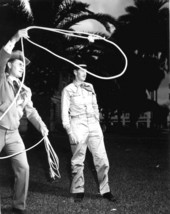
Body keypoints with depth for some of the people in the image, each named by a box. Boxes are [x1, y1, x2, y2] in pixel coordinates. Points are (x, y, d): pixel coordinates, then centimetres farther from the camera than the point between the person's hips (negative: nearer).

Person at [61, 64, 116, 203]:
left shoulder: (89, 87, 16)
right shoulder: (68, 90, 3)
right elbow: (65, 112, -1)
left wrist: (97, 123, 15)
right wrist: (70, 131, -9)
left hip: (94, 125, 4)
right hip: (78, 125, -4)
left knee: (102, 159, -1)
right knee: (78, 161, 2)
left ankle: (105, 190, 8)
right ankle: (78, 191, 15)